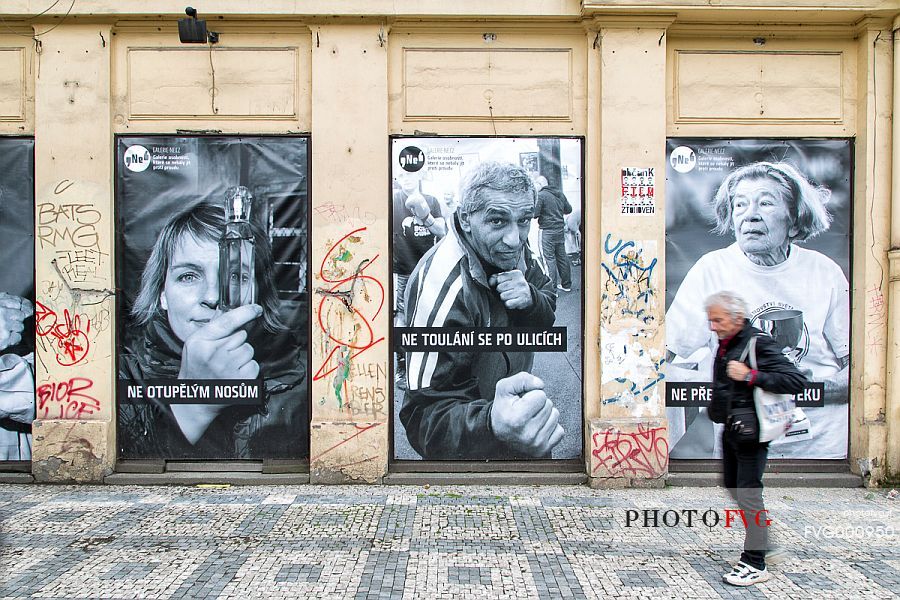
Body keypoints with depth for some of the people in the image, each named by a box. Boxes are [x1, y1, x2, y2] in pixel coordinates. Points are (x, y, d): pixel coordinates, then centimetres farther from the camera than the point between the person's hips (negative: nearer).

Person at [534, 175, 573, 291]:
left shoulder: (541, 195, -12)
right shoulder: (560, 193, 11)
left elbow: (535, 213, -17)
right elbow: (568, 210, 16)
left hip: (548, 231, -7)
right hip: (560, 229, 7)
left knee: (549, 258, -4)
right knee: (562, 256, 14)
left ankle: (552, 287, -4)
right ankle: (566, 284, 22)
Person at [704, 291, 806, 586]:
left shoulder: (759, 343, -17)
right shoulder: (725, 344, 9)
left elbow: (797, 380, -24)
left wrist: (750, 376, -27)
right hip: (730, 429, 9)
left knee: (748, 493, -3)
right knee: (733, 486, 19)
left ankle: (755, 564, 8)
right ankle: (760, 538, 39)